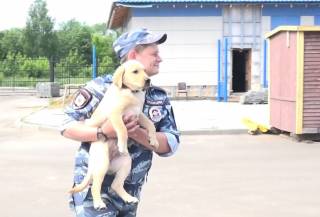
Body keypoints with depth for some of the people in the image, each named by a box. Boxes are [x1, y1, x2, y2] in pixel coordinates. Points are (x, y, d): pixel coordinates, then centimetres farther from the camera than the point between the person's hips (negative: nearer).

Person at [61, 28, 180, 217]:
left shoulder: (160, 98, 2)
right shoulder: (102, 87, -12)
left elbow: (171, 145, -5)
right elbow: (67, 126, -11)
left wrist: (136, 132, -21)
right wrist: (103, 132, -27)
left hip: (131, 193, 5)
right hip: (95, 189, -5)